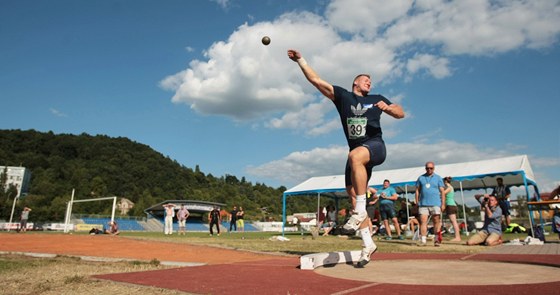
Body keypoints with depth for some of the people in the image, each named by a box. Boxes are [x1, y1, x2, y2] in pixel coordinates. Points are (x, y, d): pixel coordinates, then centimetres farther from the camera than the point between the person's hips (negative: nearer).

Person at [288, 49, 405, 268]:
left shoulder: (377, 99, 16)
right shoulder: (342, 96, 14)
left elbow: (400, 114, 12)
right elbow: (315, 80, 10)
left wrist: (388, 108, -9)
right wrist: (300, 60, 7)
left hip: (375, 146, -3)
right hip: (357, 151, 3)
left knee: (355, 156, -38)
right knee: (353, 197, -2)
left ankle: (360, 211, -31)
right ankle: (368, 244, 9)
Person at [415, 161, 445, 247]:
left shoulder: (438, 178, 9)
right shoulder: (421, 178, 13)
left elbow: (442, 192, 5)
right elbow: (417, 191, 13)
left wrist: (443, 204, -2)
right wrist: (417, 203, 6)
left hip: (435, 204, -1)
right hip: (423, 204, 1)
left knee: (437, 221, 0)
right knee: (423, 221, -5)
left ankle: (437, 240, 9)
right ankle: (423, 240, -4)